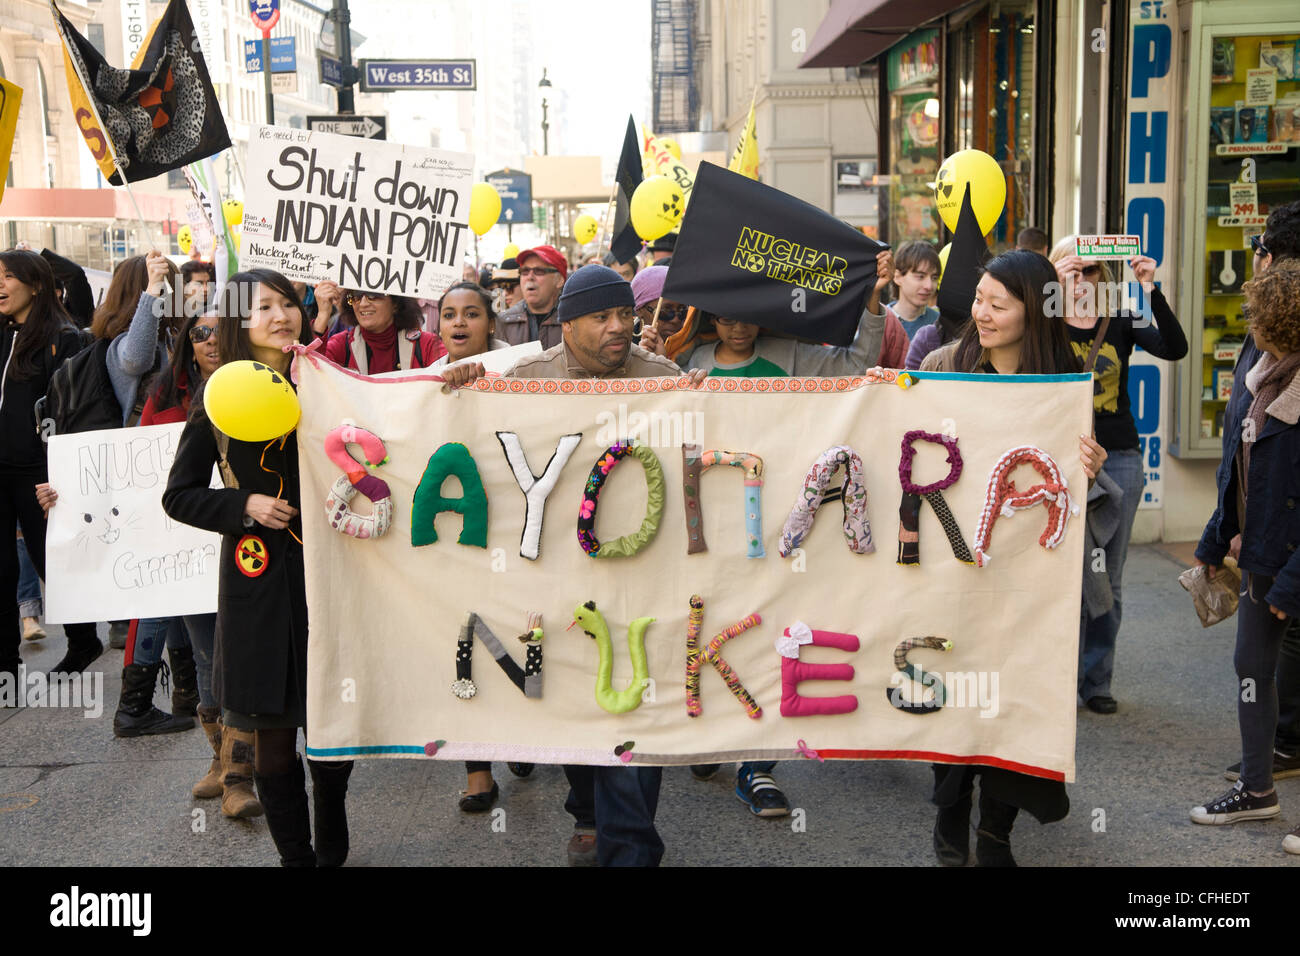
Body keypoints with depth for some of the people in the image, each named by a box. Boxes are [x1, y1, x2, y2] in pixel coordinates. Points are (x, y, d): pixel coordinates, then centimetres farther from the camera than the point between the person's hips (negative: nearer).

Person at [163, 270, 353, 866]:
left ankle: (332, 849, 29)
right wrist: (243, 505, -10)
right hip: (256, 577, 0)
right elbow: (179, 496, 7)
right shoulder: (217, 402, 3)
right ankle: (294, 854, 23)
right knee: (272, 734, 6)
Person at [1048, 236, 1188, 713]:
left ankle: (1096, 680, 21)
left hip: (1119, 459, 2)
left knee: (1108, 579, 9)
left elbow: (1175, 349, -10)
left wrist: (1152, 293, -19)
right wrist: (1054, 290, -28)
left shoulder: (1123, 321, 6)